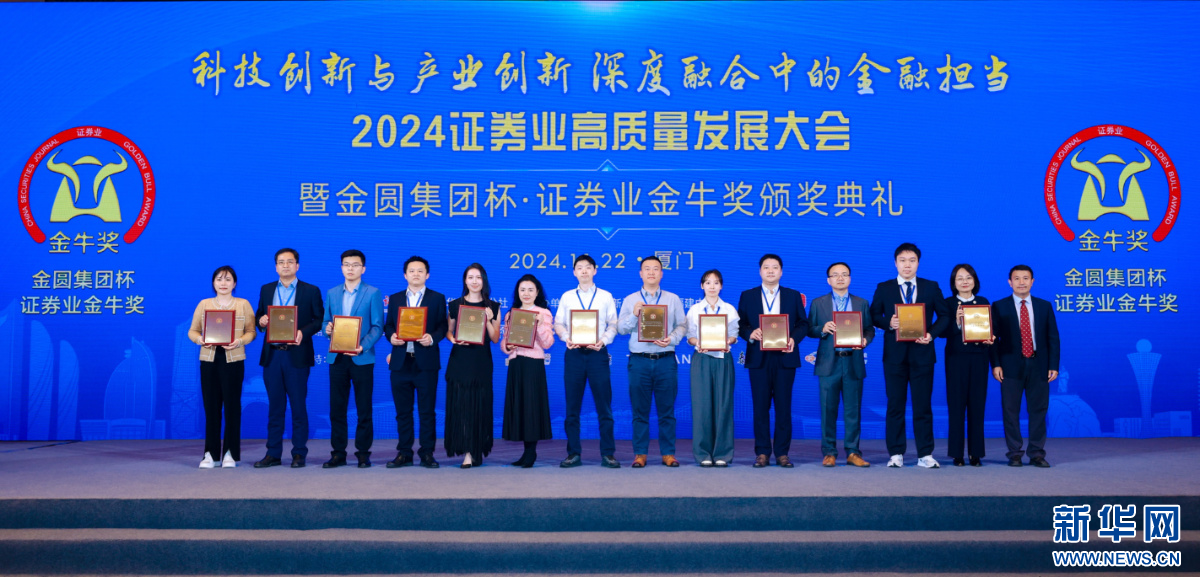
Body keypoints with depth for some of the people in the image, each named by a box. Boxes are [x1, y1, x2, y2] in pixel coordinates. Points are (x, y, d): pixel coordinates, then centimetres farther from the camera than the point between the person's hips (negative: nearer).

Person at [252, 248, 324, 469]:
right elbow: (259, 315, 16)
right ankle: (273, 453, 12)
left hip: (297, 355, -3)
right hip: (272, 355, 3)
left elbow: (319, 319, 0)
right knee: (275, 406, 7)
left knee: (298, 406, 0)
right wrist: (261, 321, -6)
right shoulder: (266, 290, 13)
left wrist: (303, 332, -15)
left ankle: (299, 453, 7)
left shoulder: (311, 291, 3)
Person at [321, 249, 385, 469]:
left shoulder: (373, 293, 1)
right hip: (337, 358, 4)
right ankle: (338, 453, 12)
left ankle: (363, 453, 10)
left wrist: (363, 347, -18)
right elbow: (326, 321, 16)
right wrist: (327, 329, -9)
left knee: (364, 408, 1)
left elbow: (377, 326, -4)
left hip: (362, 358, -3)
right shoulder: (332, 293, 14)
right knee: (336, 408, 5)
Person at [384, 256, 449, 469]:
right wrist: (391, 336, -10)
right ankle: (404, 453, 13)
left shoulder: (437, 298, 8)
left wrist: (432, 338, -19)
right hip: (401, 361, 3)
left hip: (426, 361, -2)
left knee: (427, 410, 0)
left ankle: (427, 453, 7)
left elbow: (442, 326, 0)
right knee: (403, 411, 6)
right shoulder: (395, 299, 15)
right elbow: (388, 325, 11)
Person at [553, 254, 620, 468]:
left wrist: (603, 340, -13)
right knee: (572, 406, 3)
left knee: (604, 405, -3)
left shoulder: (606, 296, 10)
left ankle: (607, 454, 2)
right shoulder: (567, 297, 13)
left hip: (597, 353, -1)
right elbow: (558, 323, 9)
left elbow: (613, 324, 5)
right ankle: (574, 453, 9)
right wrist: (567, 338, -10)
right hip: (574, 353, 1)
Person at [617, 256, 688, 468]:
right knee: (640, 410, 3)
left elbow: (682, 326, 6)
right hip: (639, 361, 0)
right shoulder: (630, 300, 10)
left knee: (667, 409, 3)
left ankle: (668, 453, 10)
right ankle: (640, 453, 10)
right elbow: (621, 328, 3)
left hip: (666, 360, 0)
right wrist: (634, 315, -14)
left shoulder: (673, 299, 11)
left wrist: (671, 339, -13)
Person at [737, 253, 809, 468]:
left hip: (785, 357, 0)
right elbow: (740, 324, 7)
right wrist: (750, 334, -13)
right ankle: (762, 453, 7)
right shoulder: (747, 296, 10)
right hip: (758, 358, 0)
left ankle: (782, 453, 8)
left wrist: (794, 338, -11)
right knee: (760, 406, 1)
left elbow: (803, 324, 7)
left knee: (783, 406, 1)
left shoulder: (793, 296, 11)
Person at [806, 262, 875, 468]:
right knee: (828, 410, 1)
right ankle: (829, 452, 7)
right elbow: (810, 330, 5)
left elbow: (869, 329, 9)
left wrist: (865, 339, -11)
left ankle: (853, 452, 9)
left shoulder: (862, 303, 12)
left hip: (853, 363, 1)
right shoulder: (818, 303, 8)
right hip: (828, 363, -1)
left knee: (853, 410, 2)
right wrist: (822, 329, -14)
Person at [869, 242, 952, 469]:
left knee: (923, 406, 1)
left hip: (922, 353, 0)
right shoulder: (884, 288, 7)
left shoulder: (931, 287, 7)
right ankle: (896, 454, 10)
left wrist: (931, 333, -8)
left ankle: (925, 455, 7)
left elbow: (944, 315, 9)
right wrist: (888, 323, -14)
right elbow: (874, 315, 6)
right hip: (894, 354, 0)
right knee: (895, 405, 4)